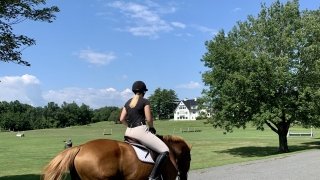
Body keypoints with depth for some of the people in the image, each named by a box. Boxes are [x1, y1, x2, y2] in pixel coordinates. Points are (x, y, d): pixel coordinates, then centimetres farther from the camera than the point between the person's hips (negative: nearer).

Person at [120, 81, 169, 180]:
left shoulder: (128, 102, 15)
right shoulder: (145, 101, -3)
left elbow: (122, 119, 11)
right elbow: (149, 119, -8)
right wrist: (151, 128, 10)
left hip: (129, 132, 8)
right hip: (140, 130, -8)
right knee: (164, 150, -9)